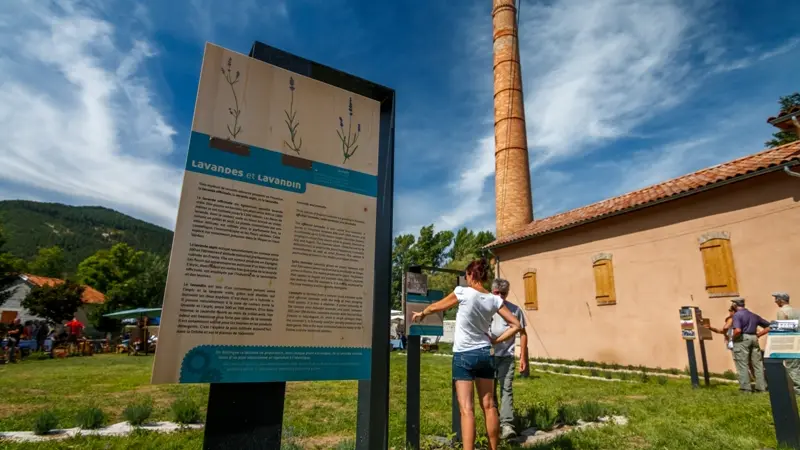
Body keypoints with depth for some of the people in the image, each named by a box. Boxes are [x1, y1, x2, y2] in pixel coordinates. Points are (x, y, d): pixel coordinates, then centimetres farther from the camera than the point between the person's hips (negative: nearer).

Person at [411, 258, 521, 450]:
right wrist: (496, 341, 6)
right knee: (489, 406, 14)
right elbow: (515, 325, 2)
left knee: (466, 409, -4)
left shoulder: (464, 292, -13)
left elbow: (436, 307, 1)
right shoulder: (494, 300, -1)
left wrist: (421, 314, 19)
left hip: (464, 355, -5)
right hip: (485, 354, 5)